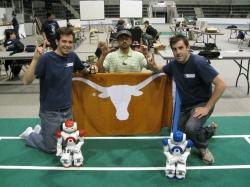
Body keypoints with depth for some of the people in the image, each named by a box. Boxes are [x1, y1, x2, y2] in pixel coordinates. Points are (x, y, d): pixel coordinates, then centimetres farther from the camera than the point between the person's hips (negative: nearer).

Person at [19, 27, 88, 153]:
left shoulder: (72, 56, -1)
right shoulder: (46, 58, -18)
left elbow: (83, 70, 20)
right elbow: (26, 81, -26)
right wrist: (35, 59, -36)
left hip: (67, 110, 6)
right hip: (50, 112, -6)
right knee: (51, 148, 8)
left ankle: (41, 130, 42)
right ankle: (30, 134, 34)